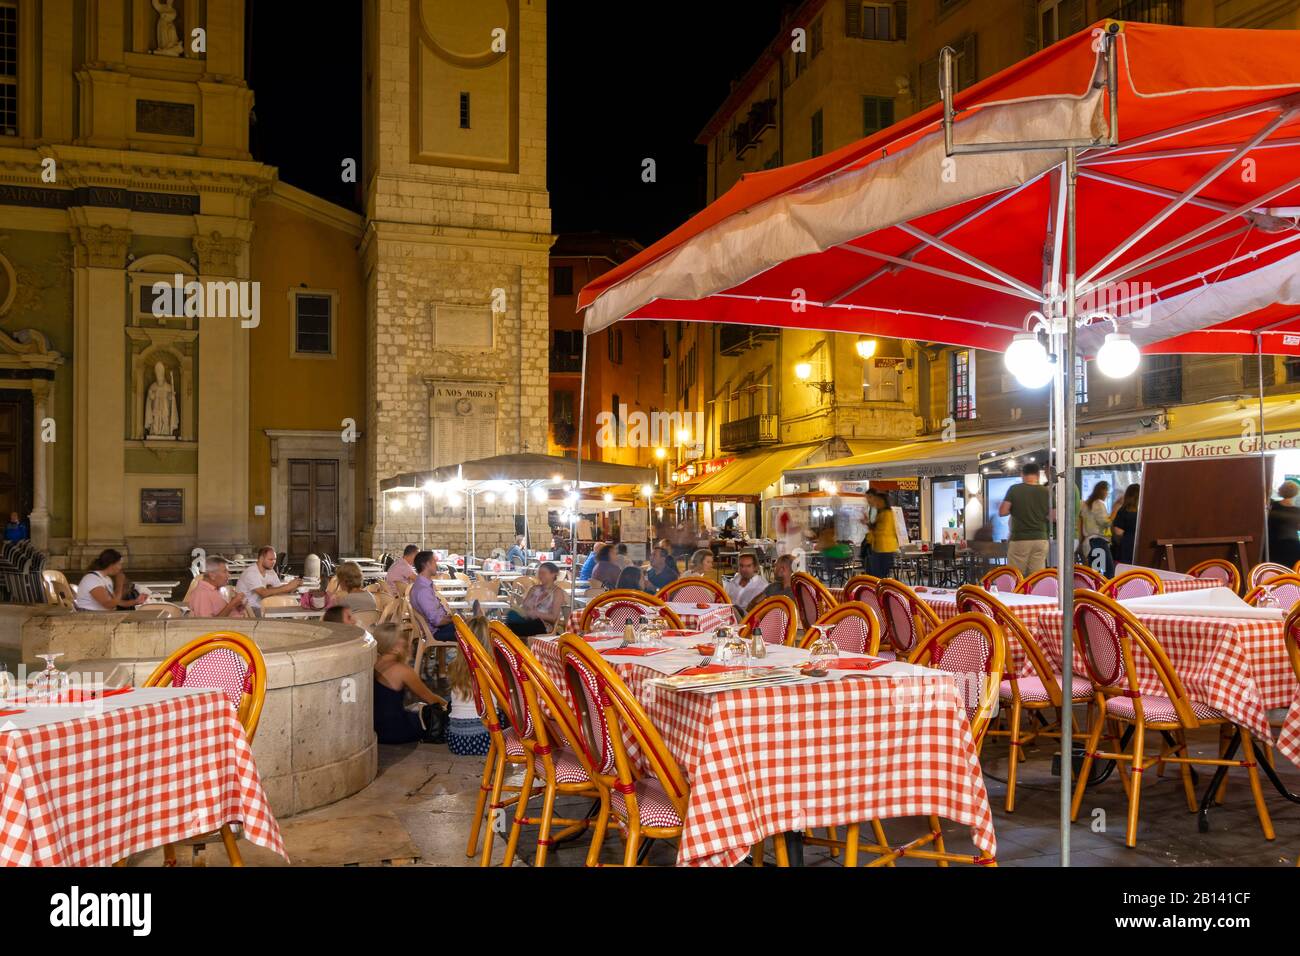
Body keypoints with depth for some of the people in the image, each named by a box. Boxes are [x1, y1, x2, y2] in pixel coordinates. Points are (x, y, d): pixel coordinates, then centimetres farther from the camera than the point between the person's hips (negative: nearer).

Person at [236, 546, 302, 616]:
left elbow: (280, 588, -2)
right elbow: (264, 593, -31)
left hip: (258, 607, 7)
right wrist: (287, 587, -32)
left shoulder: (270, 571, 4)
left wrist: (294, 586, -21)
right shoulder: (251, 572, -20)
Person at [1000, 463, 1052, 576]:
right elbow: (1051, 516, 3)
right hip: (1040, 539, 3)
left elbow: (1002, 512, -8)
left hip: (1019, 539, -2)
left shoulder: (1014, 489, -5)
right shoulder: (1045, 491, 1)